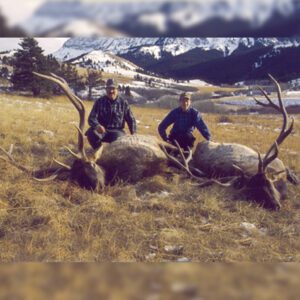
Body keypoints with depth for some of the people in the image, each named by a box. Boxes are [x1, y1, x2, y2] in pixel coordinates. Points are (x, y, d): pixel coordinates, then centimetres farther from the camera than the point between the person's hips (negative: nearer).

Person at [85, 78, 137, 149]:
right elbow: (92, 118, -10)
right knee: (91, 132, -32)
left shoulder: (123, 103, 2)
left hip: (117, 131, -1)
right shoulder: (100, 102, 0)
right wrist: (97, 126, -34)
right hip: (102, 131, 1)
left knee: (117, 137, -37)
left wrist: (133, 133, -11)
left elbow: (131, 120, 6)